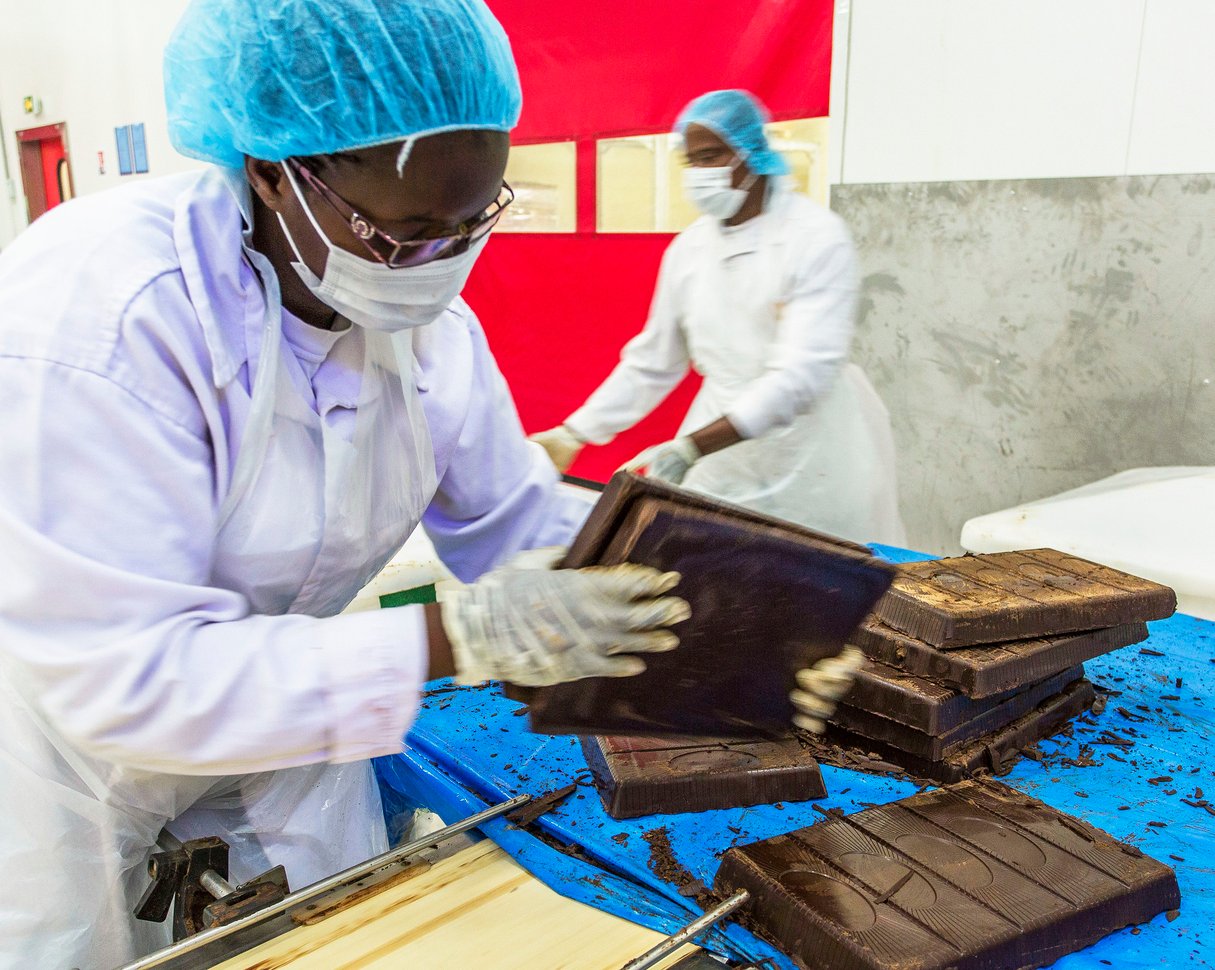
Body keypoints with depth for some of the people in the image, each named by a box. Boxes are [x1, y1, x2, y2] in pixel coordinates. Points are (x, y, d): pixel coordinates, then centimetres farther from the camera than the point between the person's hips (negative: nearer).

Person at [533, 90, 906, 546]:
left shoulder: (818, 237, -13)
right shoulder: (688, 247, 4)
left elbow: (803, 370, -23)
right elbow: (650, 362, 11)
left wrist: (690, 447, -32)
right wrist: (572, 435, 7)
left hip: (811, 452, -4)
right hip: (720, 441, 4)